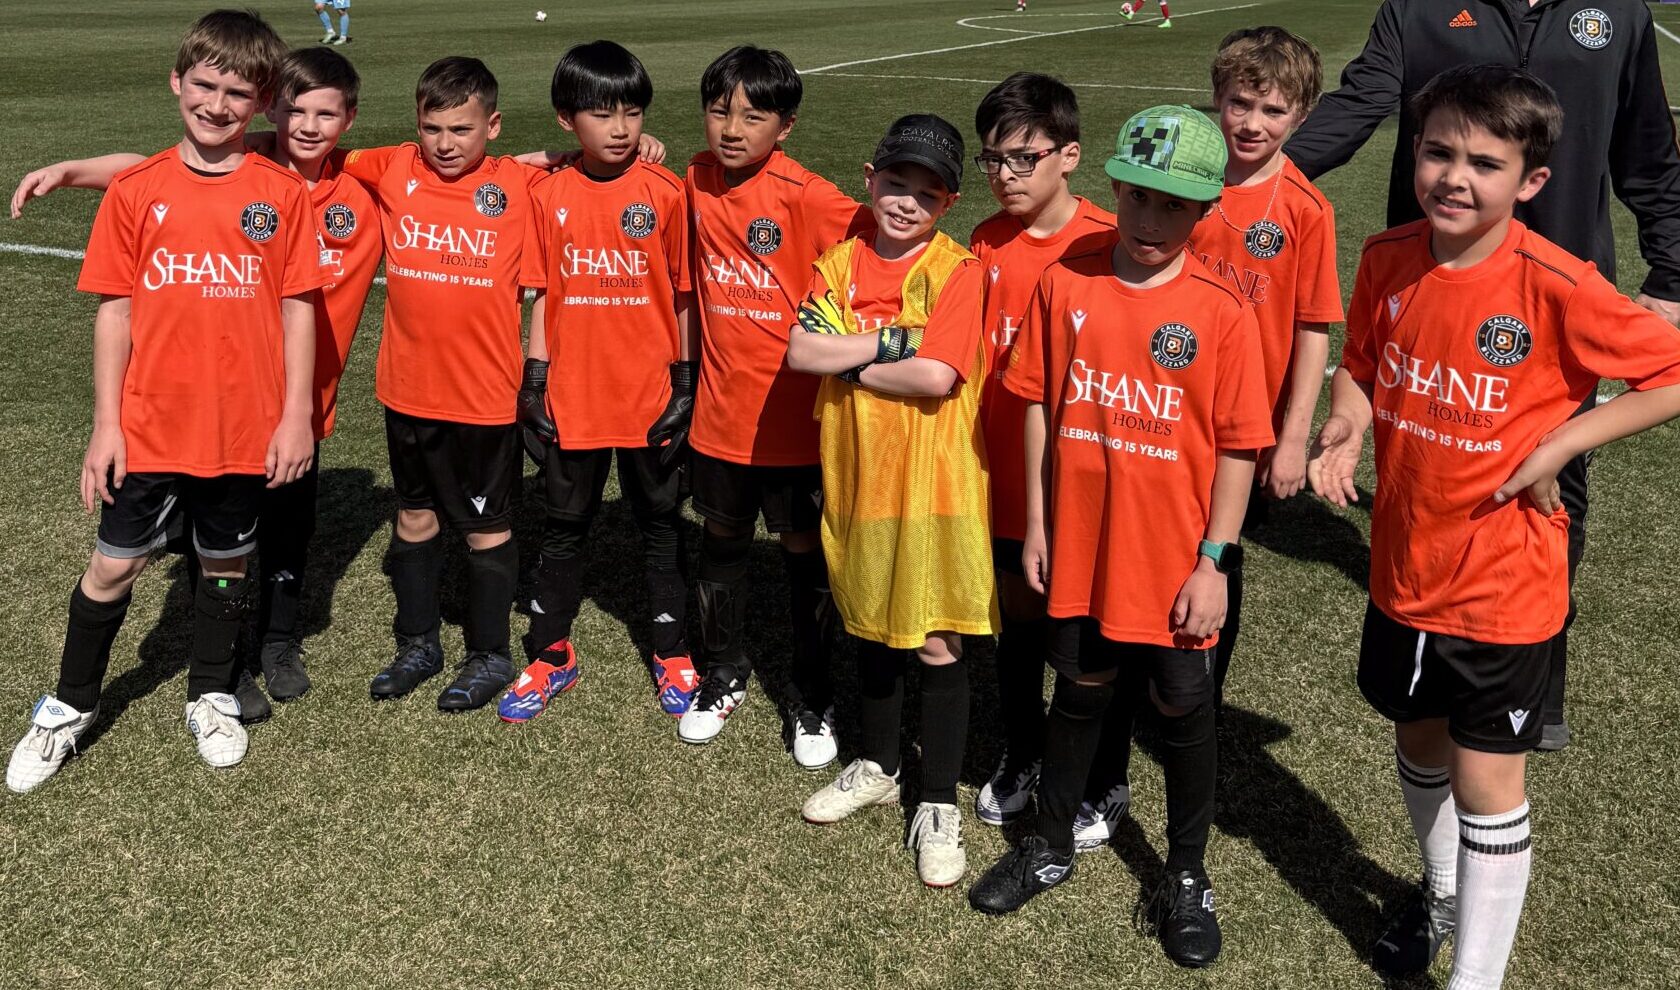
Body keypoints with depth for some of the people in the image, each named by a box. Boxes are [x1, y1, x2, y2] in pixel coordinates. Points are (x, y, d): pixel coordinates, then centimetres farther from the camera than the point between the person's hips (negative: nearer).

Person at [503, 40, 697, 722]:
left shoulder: (665, 193, -7)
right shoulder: (548, 195, -1)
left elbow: (685, 293, -2)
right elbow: (542, 293, 4)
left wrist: (685, 378, -4)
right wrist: (534, 378, 1)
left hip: (651, 392, -1)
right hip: (573, 395, 2)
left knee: (659, 523, 13)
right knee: (564, 525, 14)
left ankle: (672, 654, 27)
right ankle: (550, 655, 28)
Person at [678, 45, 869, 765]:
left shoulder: (805, 196, -16)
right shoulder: (696, 181, -1)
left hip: (794, 414, -4)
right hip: (720, 408, 4)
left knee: (805, 549, 9)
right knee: (722, 539, 18)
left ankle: (811, 695, 27)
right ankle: (725, 671, 38)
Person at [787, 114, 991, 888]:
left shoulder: (957, 272, -10)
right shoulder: (841, 263, 4)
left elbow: (936, 375, -23)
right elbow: (801, 351, -10)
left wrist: (851, 364, -11)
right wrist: (889, 342, -17)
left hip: (931, 483, -5)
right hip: (856, 475, 5)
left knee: (937, 644, 3)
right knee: (871, 626, 19)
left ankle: (938, 806, 16)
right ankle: (875, 767, 38)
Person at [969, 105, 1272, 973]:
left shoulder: (1221, 312, -12)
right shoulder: (1066, 284, -4)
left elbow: (1238, 448, -9)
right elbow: (1039, 406, 3)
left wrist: (1214, 560, -10)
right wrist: (1036, 521, 4)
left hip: (1174, 557, -2)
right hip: (1080, 544, 2)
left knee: (1182, 710, 12)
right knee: (1079, 691, 19)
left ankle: (1186, 877, 33)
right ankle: (1050, 846, 39)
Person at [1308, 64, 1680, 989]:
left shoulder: (1555, 286, -20)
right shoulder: (1387, 260, -6)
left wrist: (1564, 440, -18)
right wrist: (1345, 423, -10)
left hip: (1503, 581, -5)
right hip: (1404, 564, 5)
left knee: (1486, 781, 4)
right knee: (1418, 741, 23)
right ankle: (1443, 890, 50)